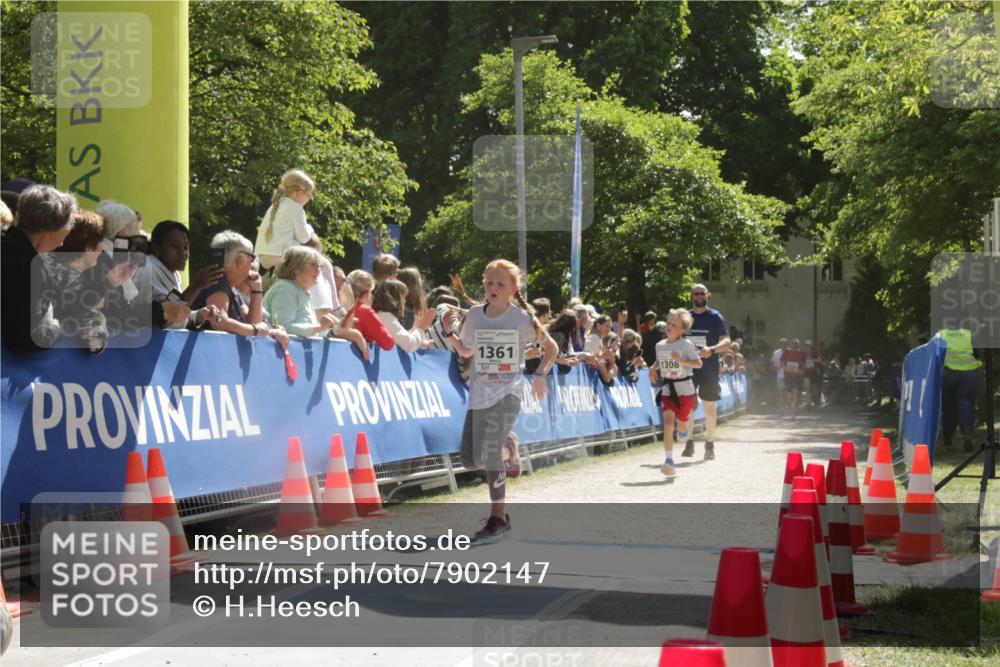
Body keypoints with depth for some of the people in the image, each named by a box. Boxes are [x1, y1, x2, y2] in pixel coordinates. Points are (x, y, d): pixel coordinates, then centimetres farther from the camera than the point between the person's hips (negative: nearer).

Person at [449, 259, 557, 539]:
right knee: (470, 459, 0)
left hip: (508, 393, -5)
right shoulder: (475, 315, 4)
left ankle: (498, 517, -3)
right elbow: (466, 351, 18)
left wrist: (540, 374, -8)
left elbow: (550, 346, 6)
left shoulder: (522, 318, -6)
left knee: (490, 454, -16)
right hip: (479, 394, 5)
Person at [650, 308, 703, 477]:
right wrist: (653, 368, 2)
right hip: (667, 389, 2)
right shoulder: (660, 345, 4)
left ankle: (684, 430, 51)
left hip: (685, 389, -2)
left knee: (682, 424, 9)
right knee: (668, 422, -14)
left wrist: (681, 360, -26)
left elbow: (699, 363, -13)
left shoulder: (686, 344, -10)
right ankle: (669, 461, -17)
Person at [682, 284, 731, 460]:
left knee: (710, 407, 4)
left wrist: (712, 349, -28)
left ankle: (709, 445, 14)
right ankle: (689, 443, 6)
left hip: (709, 369, -2)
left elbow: (726, 342, -9)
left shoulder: (715, 317, 0)